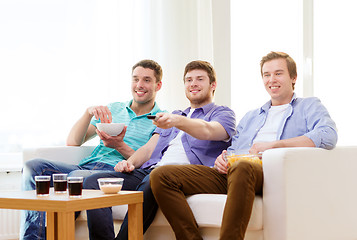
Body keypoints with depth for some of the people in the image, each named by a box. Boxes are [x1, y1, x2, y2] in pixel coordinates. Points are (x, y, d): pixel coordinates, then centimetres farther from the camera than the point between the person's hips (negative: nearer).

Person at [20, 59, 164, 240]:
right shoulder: (112, 109, 24)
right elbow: (73, 142, 16)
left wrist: (120, 146, -15)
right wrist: (89, 112, -1)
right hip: (86, 166, 5)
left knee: (77, 176, -37)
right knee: (33, 167, -20)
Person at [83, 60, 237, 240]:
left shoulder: (223, 114, 16)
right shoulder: (172, 115, 36)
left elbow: (207, 131, -9)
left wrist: (178, 121, -30)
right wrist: (130, 162, 2)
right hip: (150, 169, 6)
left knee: (150, 184, -41)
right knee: (93, 181, -18)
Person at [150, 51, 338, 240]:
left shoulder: (309, 106, 18)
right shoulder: (250, 117, 37)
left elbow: (328, 136, -3)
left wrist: (274, 144, -10)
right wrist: (222, 159, 2)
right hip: (230, 174, 6)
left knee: (241, 168, -44)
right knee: (161, 176, -15)